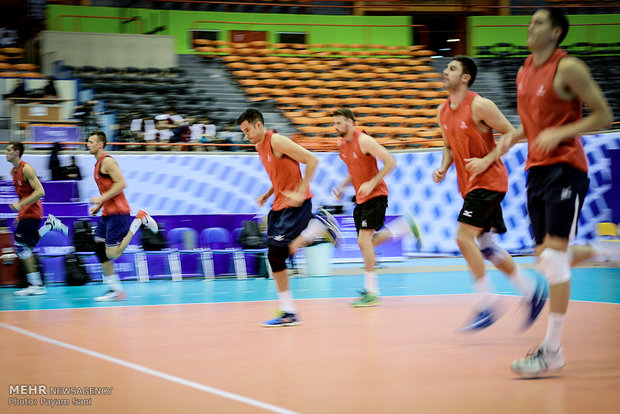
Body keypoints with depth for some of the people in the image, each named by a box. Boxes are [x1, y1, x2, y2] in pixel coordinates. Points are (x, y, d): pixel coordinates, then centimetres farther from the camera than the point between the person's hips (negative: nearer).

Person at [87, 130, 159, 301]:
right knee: (100, 250, 4)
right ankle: (115, 290, 6)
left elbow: (121, 184, -19)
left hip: (117, 213, -10)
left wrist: (101, 199, -18)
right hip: (107, 214, 10)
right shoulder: (98, 163, 18)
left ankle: (139, 220, -1)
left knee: (112, 253, -12)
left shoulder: (107, 161, -11)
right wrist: (99, 206, 16)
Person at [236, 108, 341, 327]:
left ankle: (320, 225, -2)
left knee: (278, 253, -19)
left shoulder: (277, 141, -15)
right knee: (275, 258, 4)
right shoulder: (260, 146, 14)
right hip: (280, 205, 9)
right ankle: (288, 313, 8)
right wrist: (267, 195, 10)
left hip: (296, 204, -9)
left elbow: (312, 160, -17)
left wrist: (301, 192, -21)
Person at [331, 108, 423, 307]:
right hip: (361, 199, 9)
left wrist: (372, 183, -23)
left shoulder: (363, 141, -16)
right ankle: (406, 226, 27)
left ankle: (371, 292, -9)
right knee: (366, 242, 9)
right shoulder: (343, 145, 9)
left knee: (364, 240, -15)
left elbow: (390, 162, -17)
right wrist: (341, 187, 10)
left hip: (375, 195, -9)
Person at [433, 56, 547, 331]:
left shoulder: (479, 105, -14)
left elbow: (510, 134, -11)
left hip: (489, 181, -8)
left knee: (464, 237, -17)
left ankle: (486, 307, -10)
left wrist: (486, 161, -20)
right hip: (470, 185, 9)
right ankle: (531, 291, 23)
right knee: (485, 246, 10)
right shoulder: (442, 111, 9)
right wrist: (443, 169, 3)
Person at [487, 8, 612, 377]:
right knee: (545, 257, 8)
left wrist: (560, 133, -21)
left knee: (554, 255, -13)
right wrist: (515, 136, 6)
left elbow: (604, 116, -10)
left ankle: (553, 350, -10)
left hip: (565, 169, -8)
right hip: (537, 168, 8)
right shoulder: (524, 71, 13)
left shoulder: (568, 68, -10)